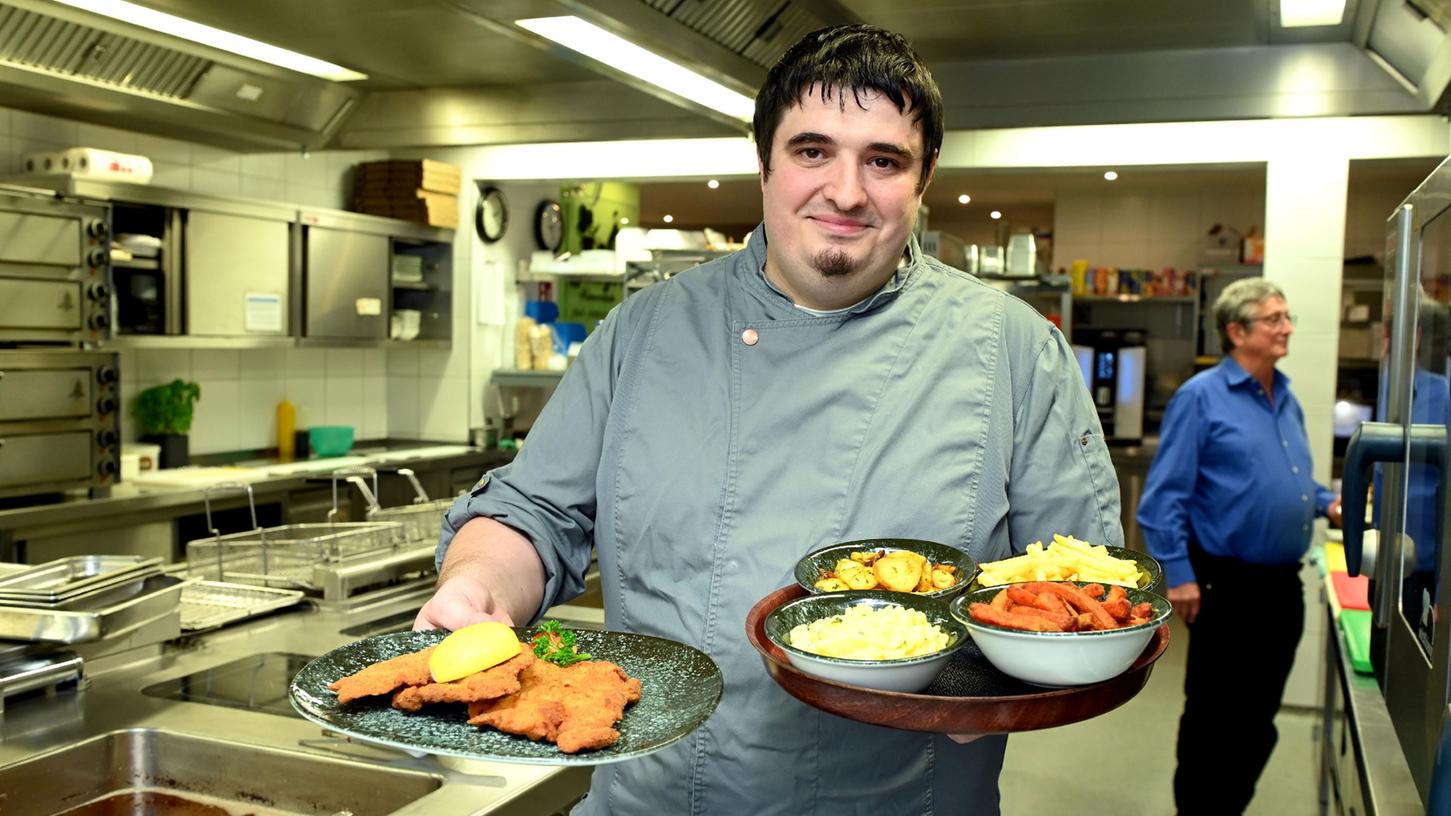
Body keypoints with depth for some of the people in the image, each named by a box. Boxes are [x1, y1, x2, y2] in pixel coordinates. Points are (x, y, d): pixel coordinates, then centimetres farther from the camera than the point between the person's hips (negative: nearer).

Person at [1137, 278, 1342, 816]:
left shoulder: (1287, 399, 12)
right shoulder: (1201, 397, -10)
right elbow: (1165, 495, -14)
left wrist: (1326, 503, 5)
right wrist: (1178, 574, -19)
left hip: (1282, 584, 7)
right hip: (1227, 584, -7)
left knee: (1259, 716, 15)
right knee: (1215, 717, 3)